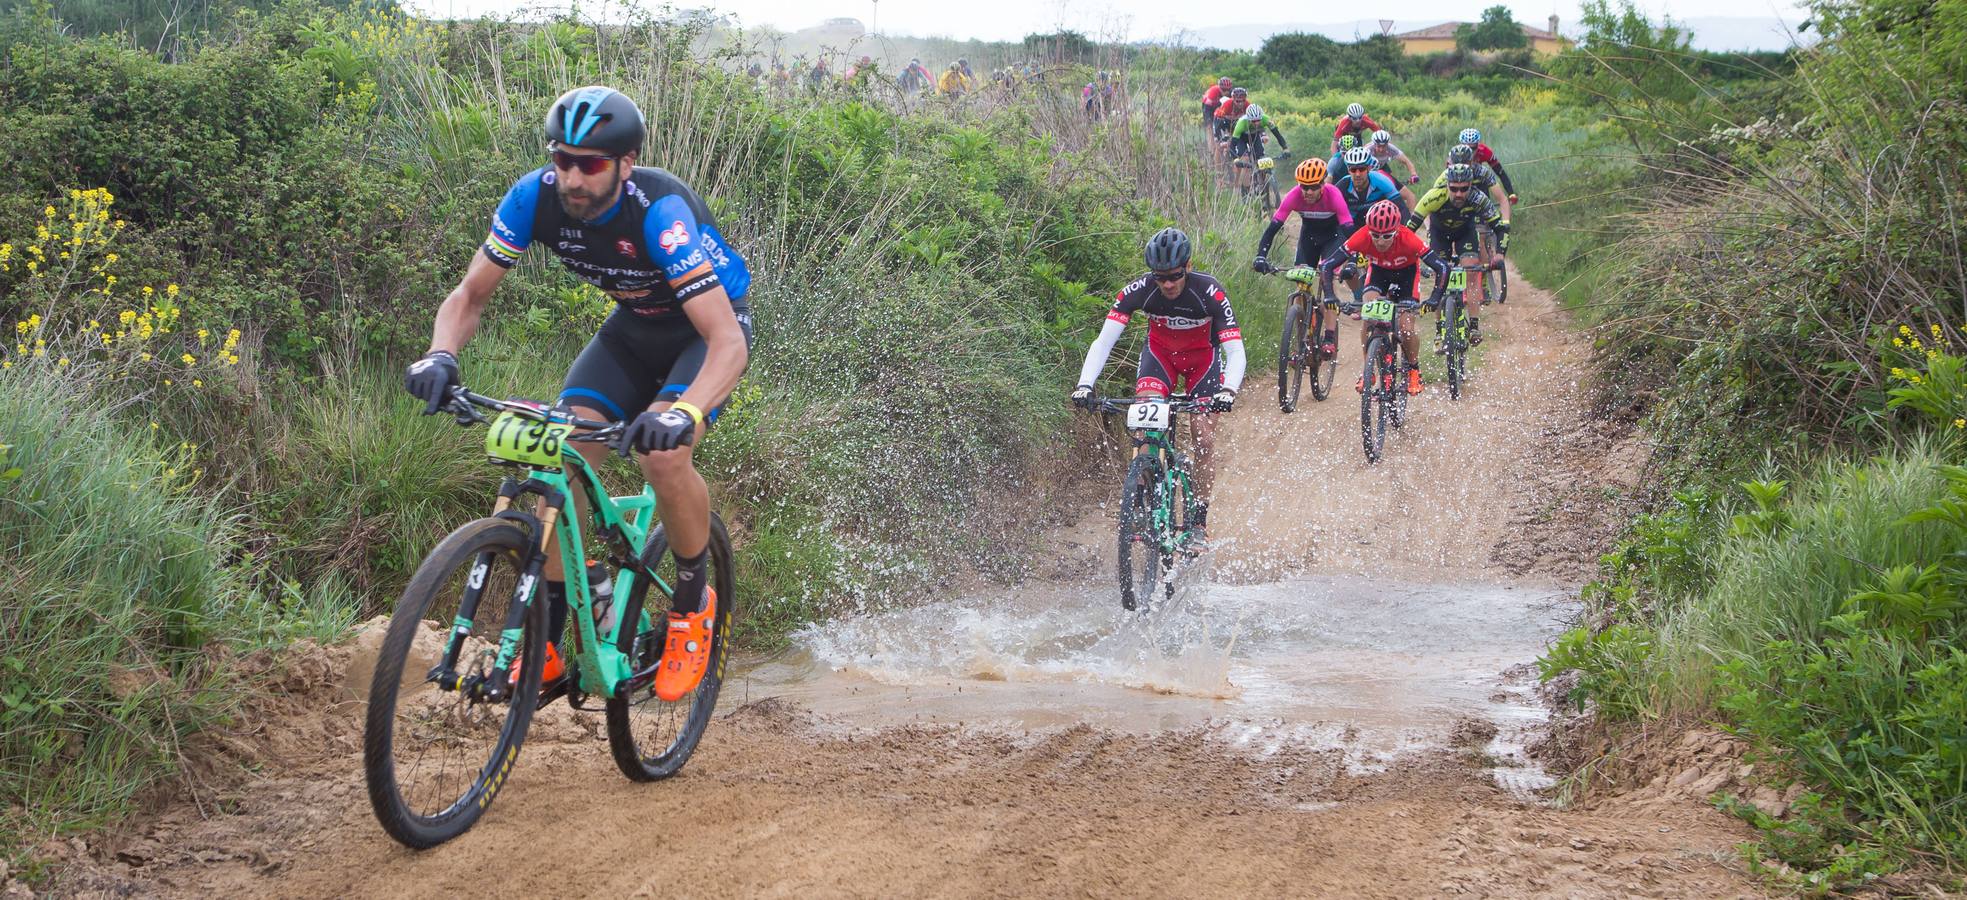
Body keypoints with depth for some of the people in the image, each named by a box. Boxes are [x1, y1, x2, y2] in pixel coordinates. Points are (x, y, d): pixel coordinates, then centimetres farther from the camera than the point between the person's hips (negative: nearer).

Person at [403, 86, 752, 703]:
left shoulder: (661, 212, -37)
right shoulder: (536, 197, -21)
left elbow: (728, 340, -43)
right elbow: (470, 293, -11)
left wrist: (684, 412, -62)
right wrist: (441, 356, -33)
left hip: (707, 326, -5)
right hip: (634, 327, 5)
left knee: (662, 455, -31)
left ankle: (692, 605, -3)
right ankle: (546, 643, -3)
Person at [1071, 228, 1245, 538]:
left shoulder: (1210, 293, -32)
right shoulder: (1138, 291, -28)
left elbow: (1235, 351, -35)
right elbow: (1104, 340, -31)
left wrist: (1228, 390, -54)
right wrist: (1085, 384, -47)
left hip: (1203, 356, -1)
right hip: (1160, 352, 1)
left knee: (1204, 438, -8)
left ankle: (1200, 519, 7)